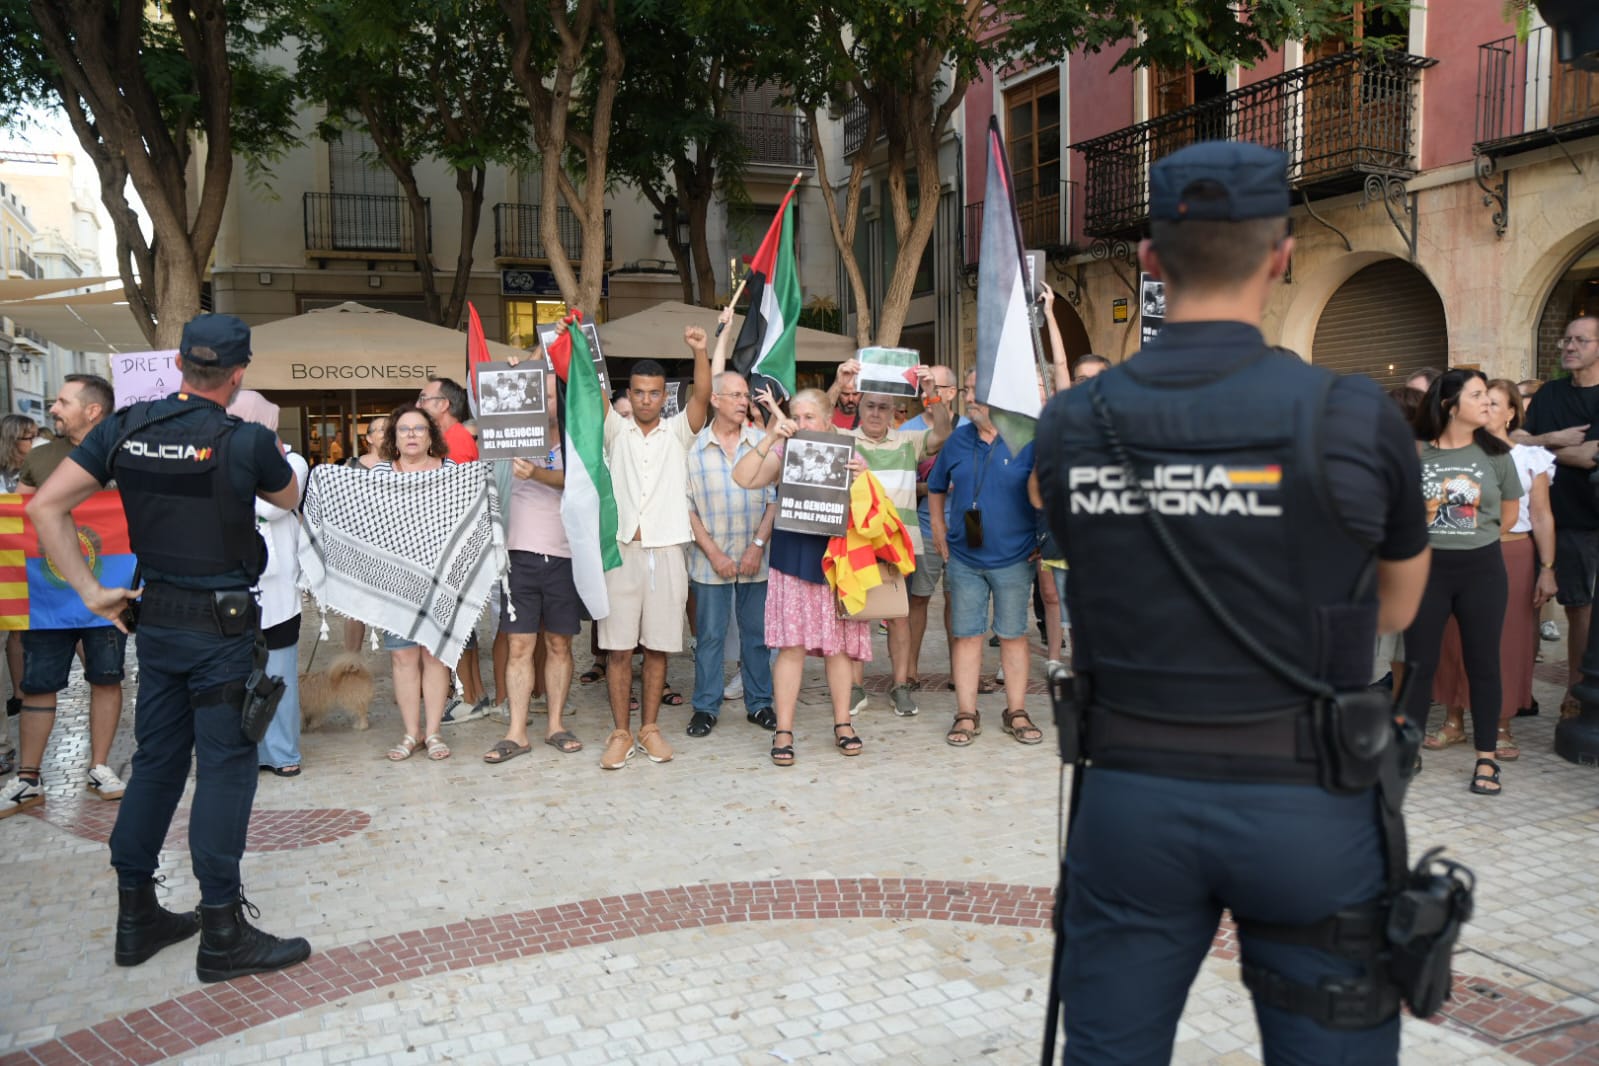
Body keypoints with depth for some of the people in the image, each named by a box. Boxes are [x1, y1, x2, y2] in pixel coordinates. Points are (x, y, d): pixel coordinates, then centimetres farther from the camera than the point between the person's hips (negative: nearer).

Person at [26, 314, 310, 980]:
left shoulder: (125, 428, 0)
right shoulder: (246, 441, -13)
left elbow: (44, 507, -3)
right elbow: (291, 500, 6)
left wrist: (90, 591, 1)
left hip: (154, 619, 6)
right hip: (222, 626, -5)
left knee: (156, 762, 15)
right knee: (225, 768, 1)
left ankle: (136, 918, 25)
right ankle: (222, 934, 7)